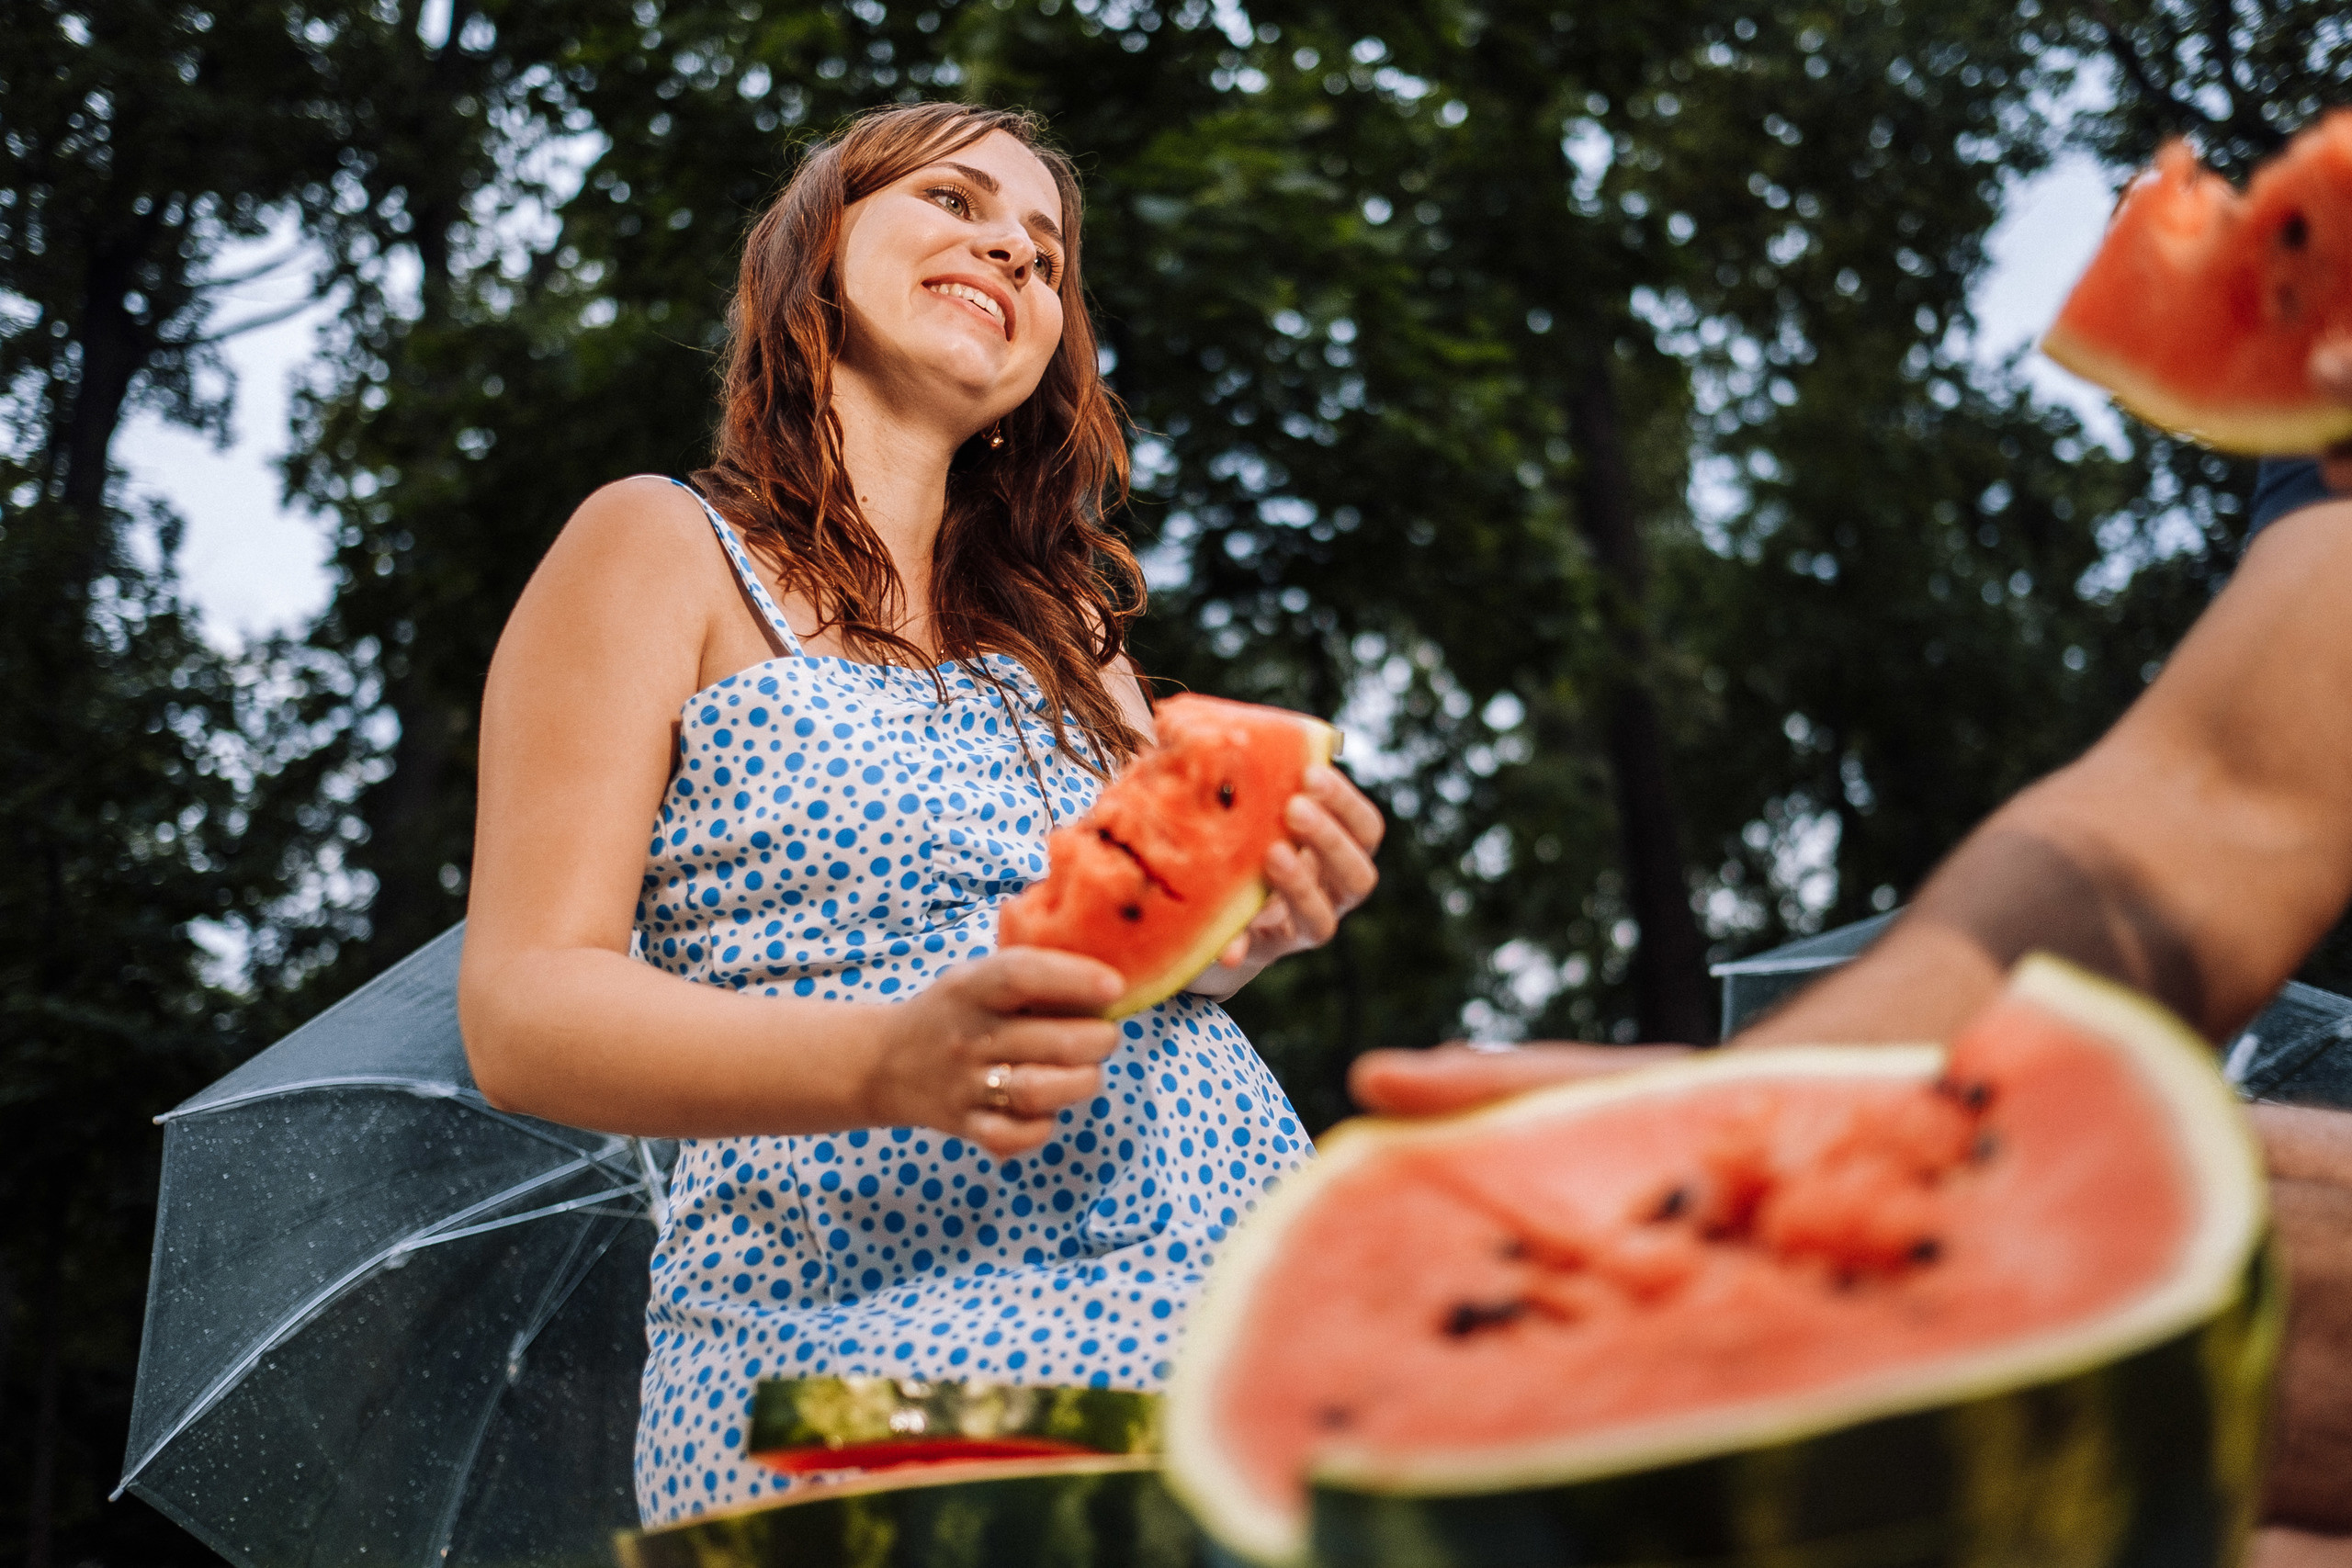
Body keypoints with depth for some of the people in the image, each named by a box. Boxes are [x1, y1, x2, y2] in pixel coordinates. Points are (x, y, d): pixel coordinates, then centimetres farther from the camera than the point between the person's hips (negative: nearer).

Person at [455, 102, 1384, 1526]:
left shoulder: (1062, 620, 24)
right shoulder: (665, 547, 5)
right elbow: (524, 1014, -5)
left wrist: (1252, 922, -5)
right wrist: (895, 1062, -22)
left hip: (1242, 1273, 6)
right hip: (861, 1324, -6)